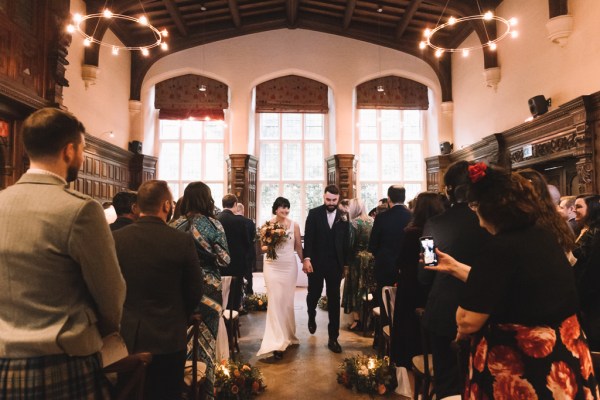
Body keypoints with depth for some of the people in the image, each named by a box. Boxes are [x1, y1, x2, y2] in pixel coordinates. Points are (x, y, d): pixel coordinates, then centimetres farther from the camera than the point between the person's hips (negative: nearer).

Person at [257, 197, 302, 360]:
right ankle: (278, 342, 0)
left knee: (287, 301, 10)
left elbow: (298, 247, 8)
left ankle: (287, 335, 30)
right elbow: (262, 247, 5)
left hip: (289, 266, 1)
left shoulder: (294, 225, 0)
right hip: (272, 266, -1)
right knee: (275, 301, -4)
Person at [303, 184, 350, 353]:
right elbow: (308, 237, -6)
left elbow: (345, 241, 6)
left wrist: (345, 263, 6)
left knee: (334, 300, 3)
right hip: (316, 262, 0)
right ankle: (311, 317, 47)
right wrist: (306, 258, -16)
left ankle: (333, 338, 11)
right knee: (314, 293, 13)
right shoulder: (314, 213, -1)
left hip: (335, 264, 1)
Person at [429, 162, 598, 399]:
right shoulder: (544, 236, 1)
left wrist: (462, 333, -2)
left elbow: (468, 321, -25)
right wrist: (454, 266, 22)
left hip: (520, 368, -8)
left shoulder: (501, 248, -26)